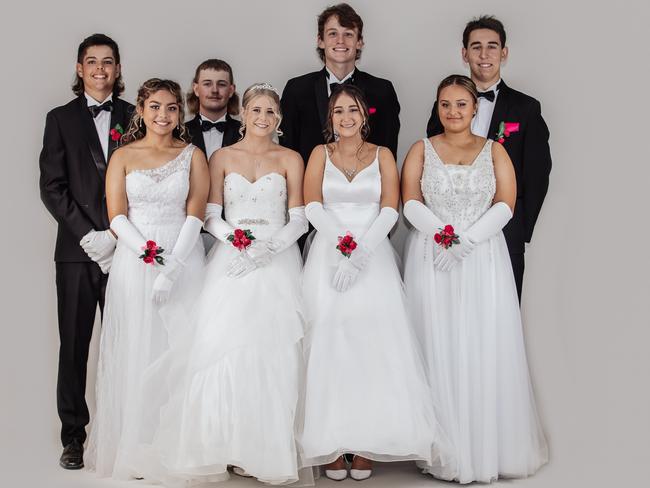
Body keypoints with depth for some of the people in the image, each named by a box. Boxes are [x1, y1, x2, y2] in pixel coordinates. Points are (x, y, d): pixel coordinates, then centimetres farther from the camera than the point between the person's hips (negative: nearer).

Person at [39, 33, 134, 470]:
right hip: (78, 251, 0)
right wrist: (87, 235, -9)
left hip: (125, 248, 0)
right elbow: (52, 187, 0)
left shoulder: (134, 117, 9)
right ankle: (73, 435, 13)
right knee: (74, 344, 4)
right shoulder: (61, 119, 8)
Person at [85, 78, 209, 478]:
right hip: (134, 262, 0)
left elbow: (196, 214, -2)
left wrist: (173, 268, -15)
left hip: (183, 262, 0)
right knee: (135, 354, 2)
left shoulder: (193, 156, 7)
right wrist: (150, 255, -16)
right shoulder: (123, 156, 9)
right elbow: (117, 215, 0)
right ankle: (135, 450, 11)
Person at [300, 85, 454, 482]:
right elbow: (312, 205, 0)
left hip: (374, 257, 0)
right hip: (329, 256, 0)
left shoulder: (382, 156, 11)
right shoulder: (320, 154, 12)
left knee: (375, 340, -10)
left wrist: (360, 253, -14)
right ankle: (332, 446, -4)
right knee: (329, 340, -7)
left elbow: (390, 210, 0)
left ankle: (368, 444, -5)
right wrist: (342, 245, -16)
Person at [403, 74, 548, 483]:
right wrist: (443, 234, -16)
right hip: (431, 258, 0)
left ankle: (489, 446, 10)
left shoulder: (494, 151, 10)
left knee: (485, 349, -1)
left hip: (484, 258, 0)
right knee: (437, 349, 0)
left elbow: (506, 205, -1)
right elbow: (410, 202, 0)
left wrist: (466, 239, -14)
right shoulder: (422, 150, 11)